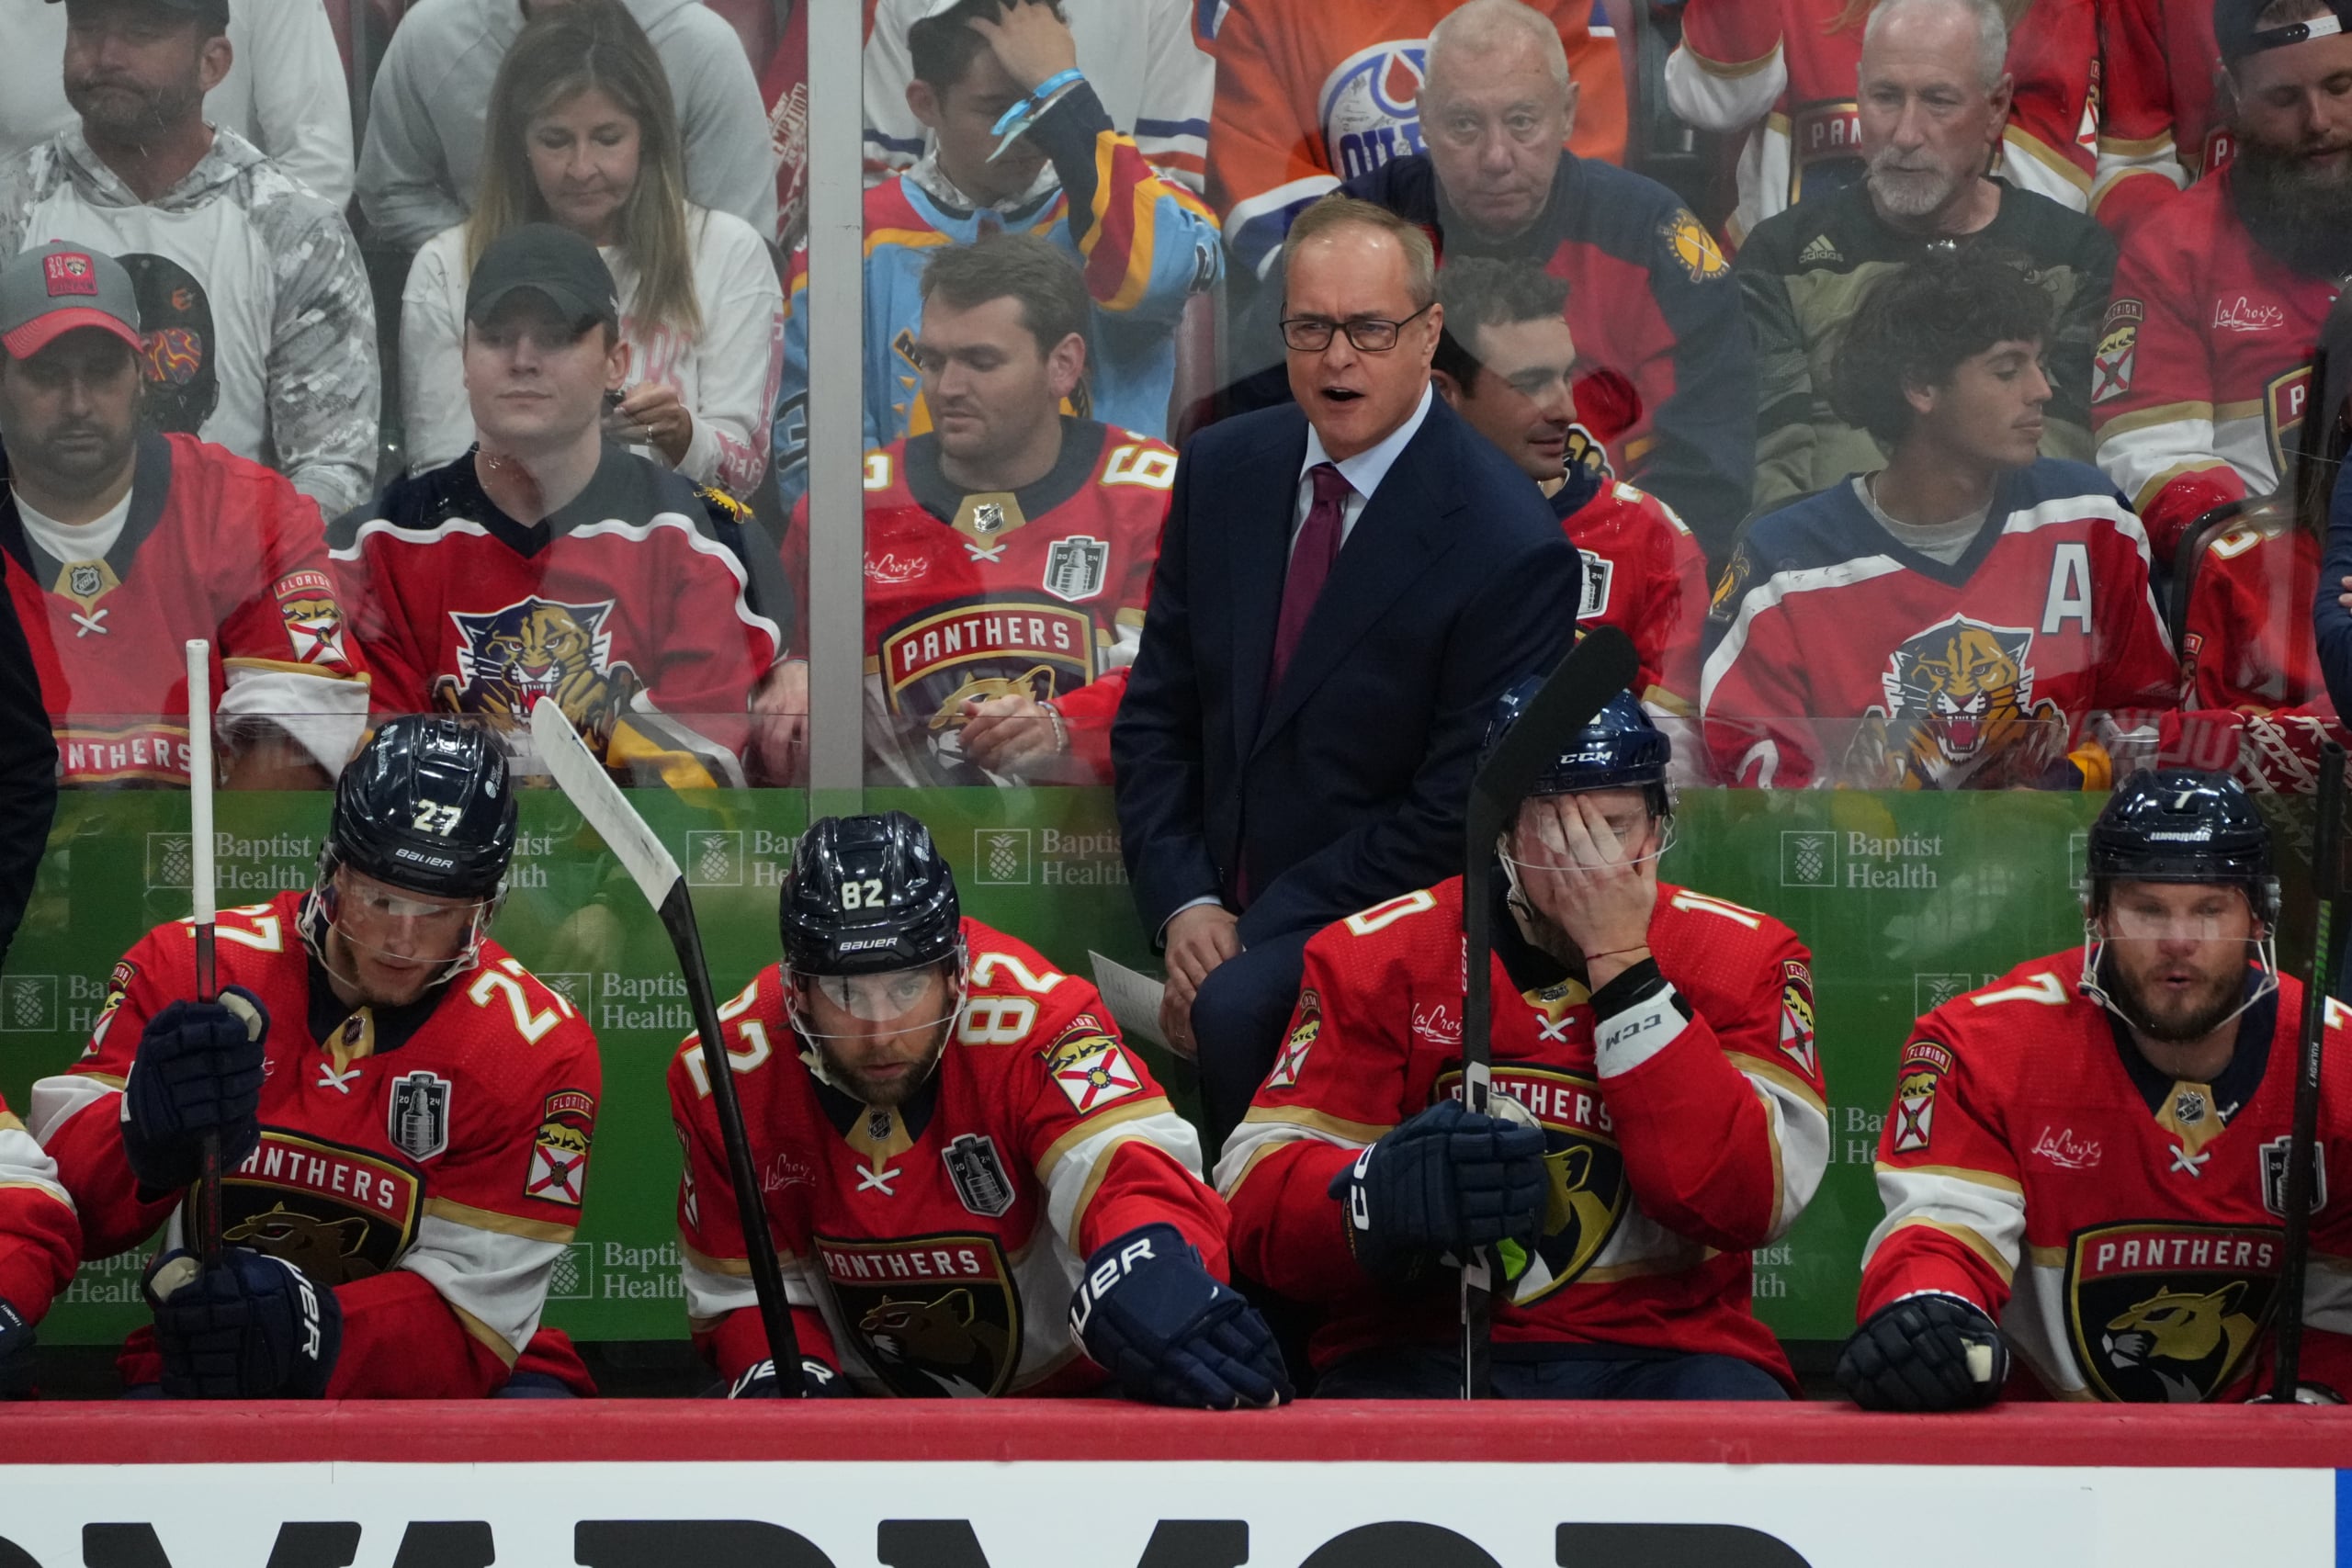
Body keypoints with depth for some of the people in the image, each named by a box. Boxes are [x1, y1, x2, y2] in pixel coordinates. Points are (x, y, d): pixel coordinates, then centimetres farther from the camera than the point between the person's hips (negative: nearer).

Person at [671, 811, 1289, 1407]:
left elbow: (1130, 1168, -43)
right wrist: (781, 1377, -22)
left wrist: (1147, 1271, -66)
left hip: (1072, 1388, -2)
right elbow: (740, 1292, 0)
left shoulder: (1029, 1019, -26)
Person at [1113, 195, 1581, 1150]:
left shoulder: (1512, 550, -12)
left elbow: (1452, 815, -11)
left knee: (1239, 1010, -35)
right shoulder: (1223, 470, 7)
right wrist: (1185, 905, -4)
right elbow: (1156, 712, 12)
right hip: (1221, 909, 5)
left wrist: (1248, 938, -14)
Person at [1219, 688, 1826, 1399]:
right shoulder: (1376, 955, 2)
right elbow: (1258, 1198, -6)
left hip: (1659, 1346, 1)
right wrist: (1380, 1193, -30)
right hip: (1425, 1351, -1)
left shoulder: (1742, 957, 3)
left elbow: (1743, 1205, -12)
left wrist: (1623, 963, -13)